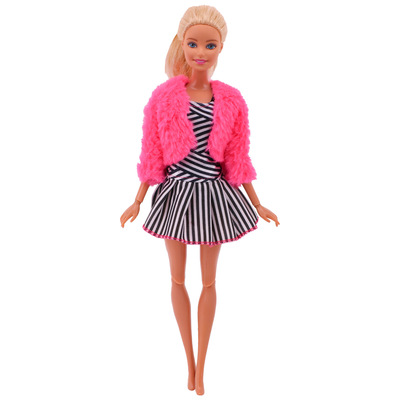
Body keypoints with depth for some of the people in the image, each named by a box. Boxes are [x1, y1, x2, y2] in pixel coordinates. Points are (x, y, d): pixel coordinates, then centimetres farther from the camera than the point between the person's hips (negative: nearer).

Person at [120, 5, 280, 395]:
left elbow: (237, 159, 2)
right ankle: (190, 360, 33)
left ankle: (201, 368, 27)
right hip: (175, 193, 0)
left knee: (209, 281, 10)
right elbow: (153, 156, -2)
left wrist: (257, 206, 3)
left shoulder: (231, 100, -3)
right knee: (178, 279, 11)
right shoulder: (164, 96, -6)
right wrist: (137, 202, -2)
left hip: (213, 194, 1)